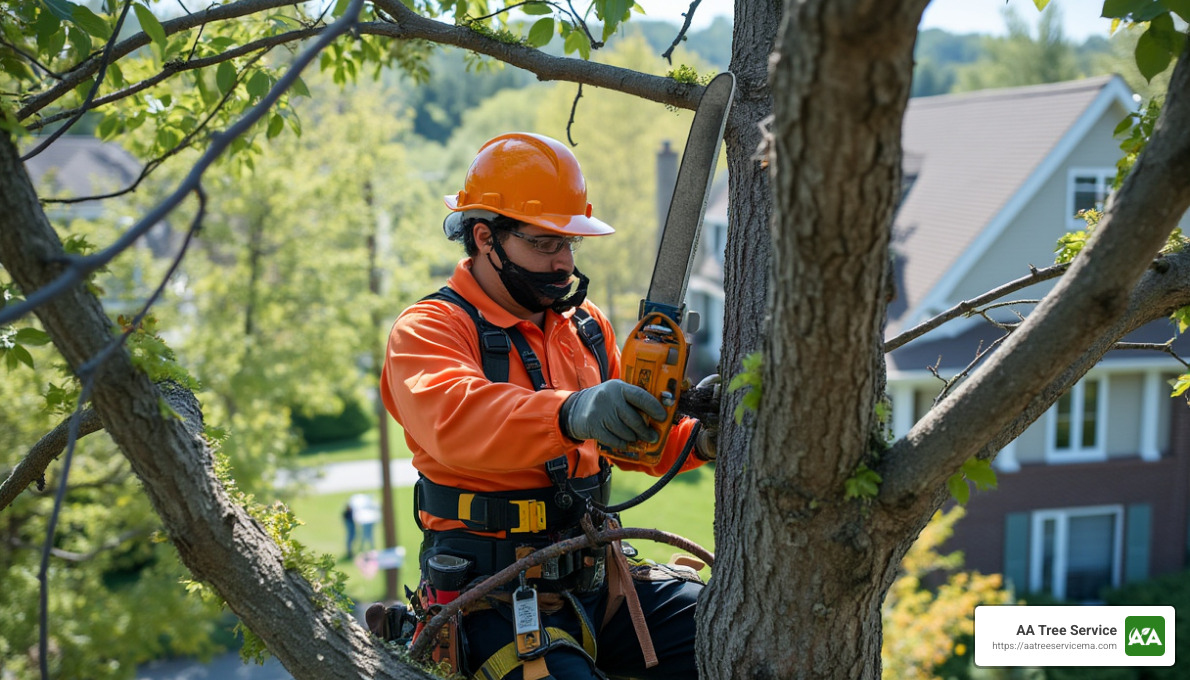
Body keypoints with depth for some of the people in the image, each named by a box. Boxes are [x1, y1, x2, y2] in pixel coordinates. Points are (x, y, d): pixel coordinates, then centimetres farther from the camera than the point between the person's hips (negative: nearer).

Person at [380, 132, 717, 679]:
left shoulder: (584, 324, 13)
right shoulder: (428, 329, -9)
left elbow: (630, 437, 20)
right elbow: (452, 418, -31)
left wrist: (697, 439, 0)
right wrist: (569, 413, -48)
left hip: (594, 579, 6)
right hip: (496, 597, -6)